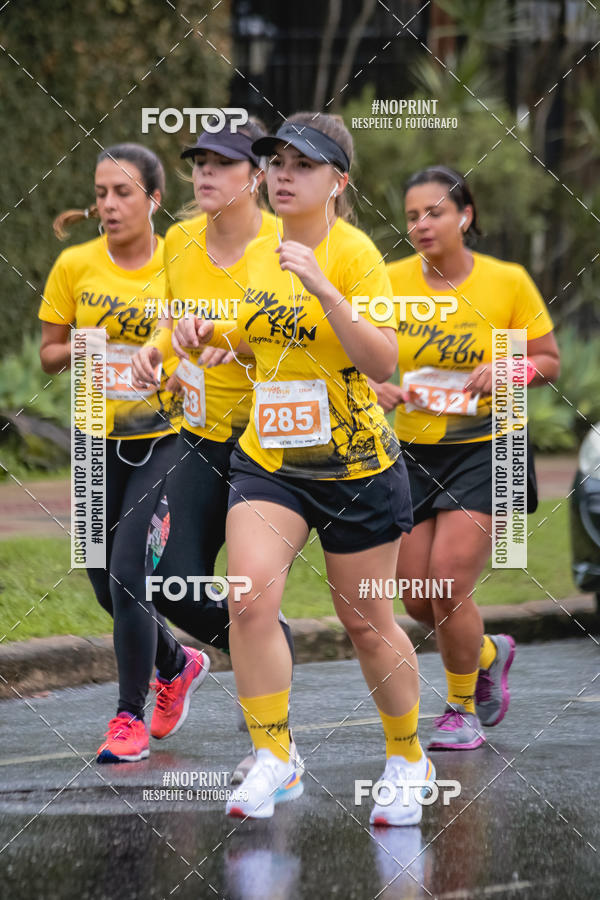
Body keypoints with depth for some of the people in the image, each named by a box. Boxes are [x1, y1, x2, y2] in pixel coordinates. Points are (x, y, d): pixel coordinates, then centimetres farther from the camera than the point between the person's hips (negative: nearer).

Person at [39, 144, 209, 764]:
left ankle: (130, 716, 1)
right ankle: (179, 666, 39)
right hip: (101, 440, 4)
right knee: (106, 582, 9)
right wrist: (78, 350, -15)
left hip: (167, 438, -4)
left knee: (128, 572, -15)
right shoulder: (75, 266, -2)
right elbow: (48, 355, 6)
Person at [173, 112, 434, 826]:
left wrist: (324, 289, -32)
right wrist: (211, 334, 3)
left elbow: (382, 363, -23)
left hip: (356, 466, -4)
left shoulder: (353, 253, -13)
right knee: (250, 594, -19)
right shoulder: (259, 255, 6)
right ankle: (273, 760, -11)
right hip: (267, 463, 4)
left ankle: (407, 758, 29)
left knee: (367, 625, 7)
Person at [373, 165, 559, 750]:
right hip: (414, 453, 3)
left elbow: (549, 361, 2)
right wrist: (377, 387, -17)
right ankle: (488, 653, 35)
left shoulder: (508, 282, -7)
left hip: (485, 450, -3)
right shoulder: (391, 281, -3)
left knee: (448, 584, -14)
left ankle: (462, 709, 8)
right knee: (417, 600, 3)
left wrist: (506, 372, -18)